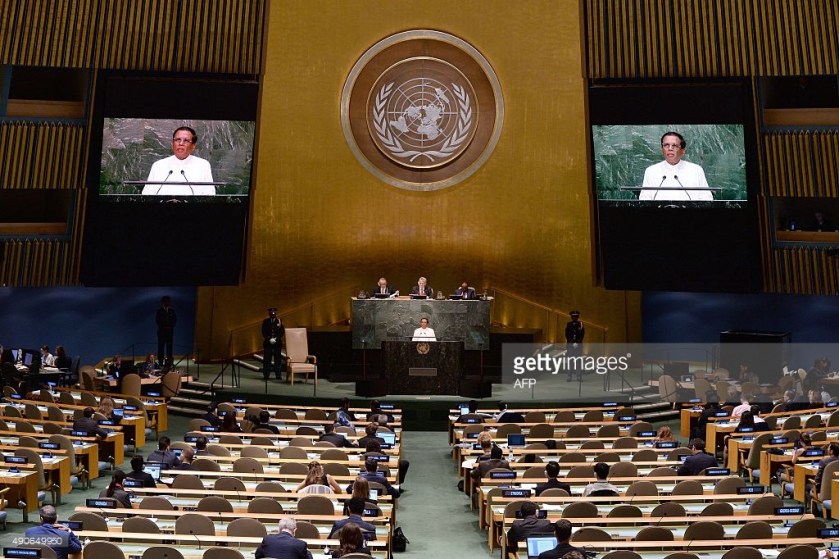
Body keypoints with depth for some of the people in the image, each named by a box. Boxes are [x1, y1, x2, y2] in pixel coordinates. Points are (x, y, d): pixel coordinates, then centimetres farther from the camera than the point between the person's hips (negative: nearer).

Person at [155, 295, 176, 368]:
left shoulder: (172, 311, 9)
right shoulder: (159, 311, 3)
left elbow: (175, 320, 8)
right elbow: (157, 321, -1)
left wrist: (170, 327, -6)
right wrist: (164, 327, -10)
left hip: (170, 331, 2)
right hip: (161, 331, -2)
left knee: (169, 346, 0)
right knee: (161, 346, -3)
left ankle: (169, 361, 2)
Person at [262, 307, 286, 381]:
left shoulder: (279, 321, 3)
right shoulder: (265, 321, 4)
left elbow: (282, 332, 0)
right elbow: (264, 332, -1)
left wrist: (276, 339, -11)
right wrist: (269, 339, -13)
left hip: (277, 342, 0)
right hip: (267, 342, 0)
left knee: (278, 359, 2)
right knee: (267, 359, 1)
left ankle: (278, 375, 7)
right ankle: (266, 375, 6)